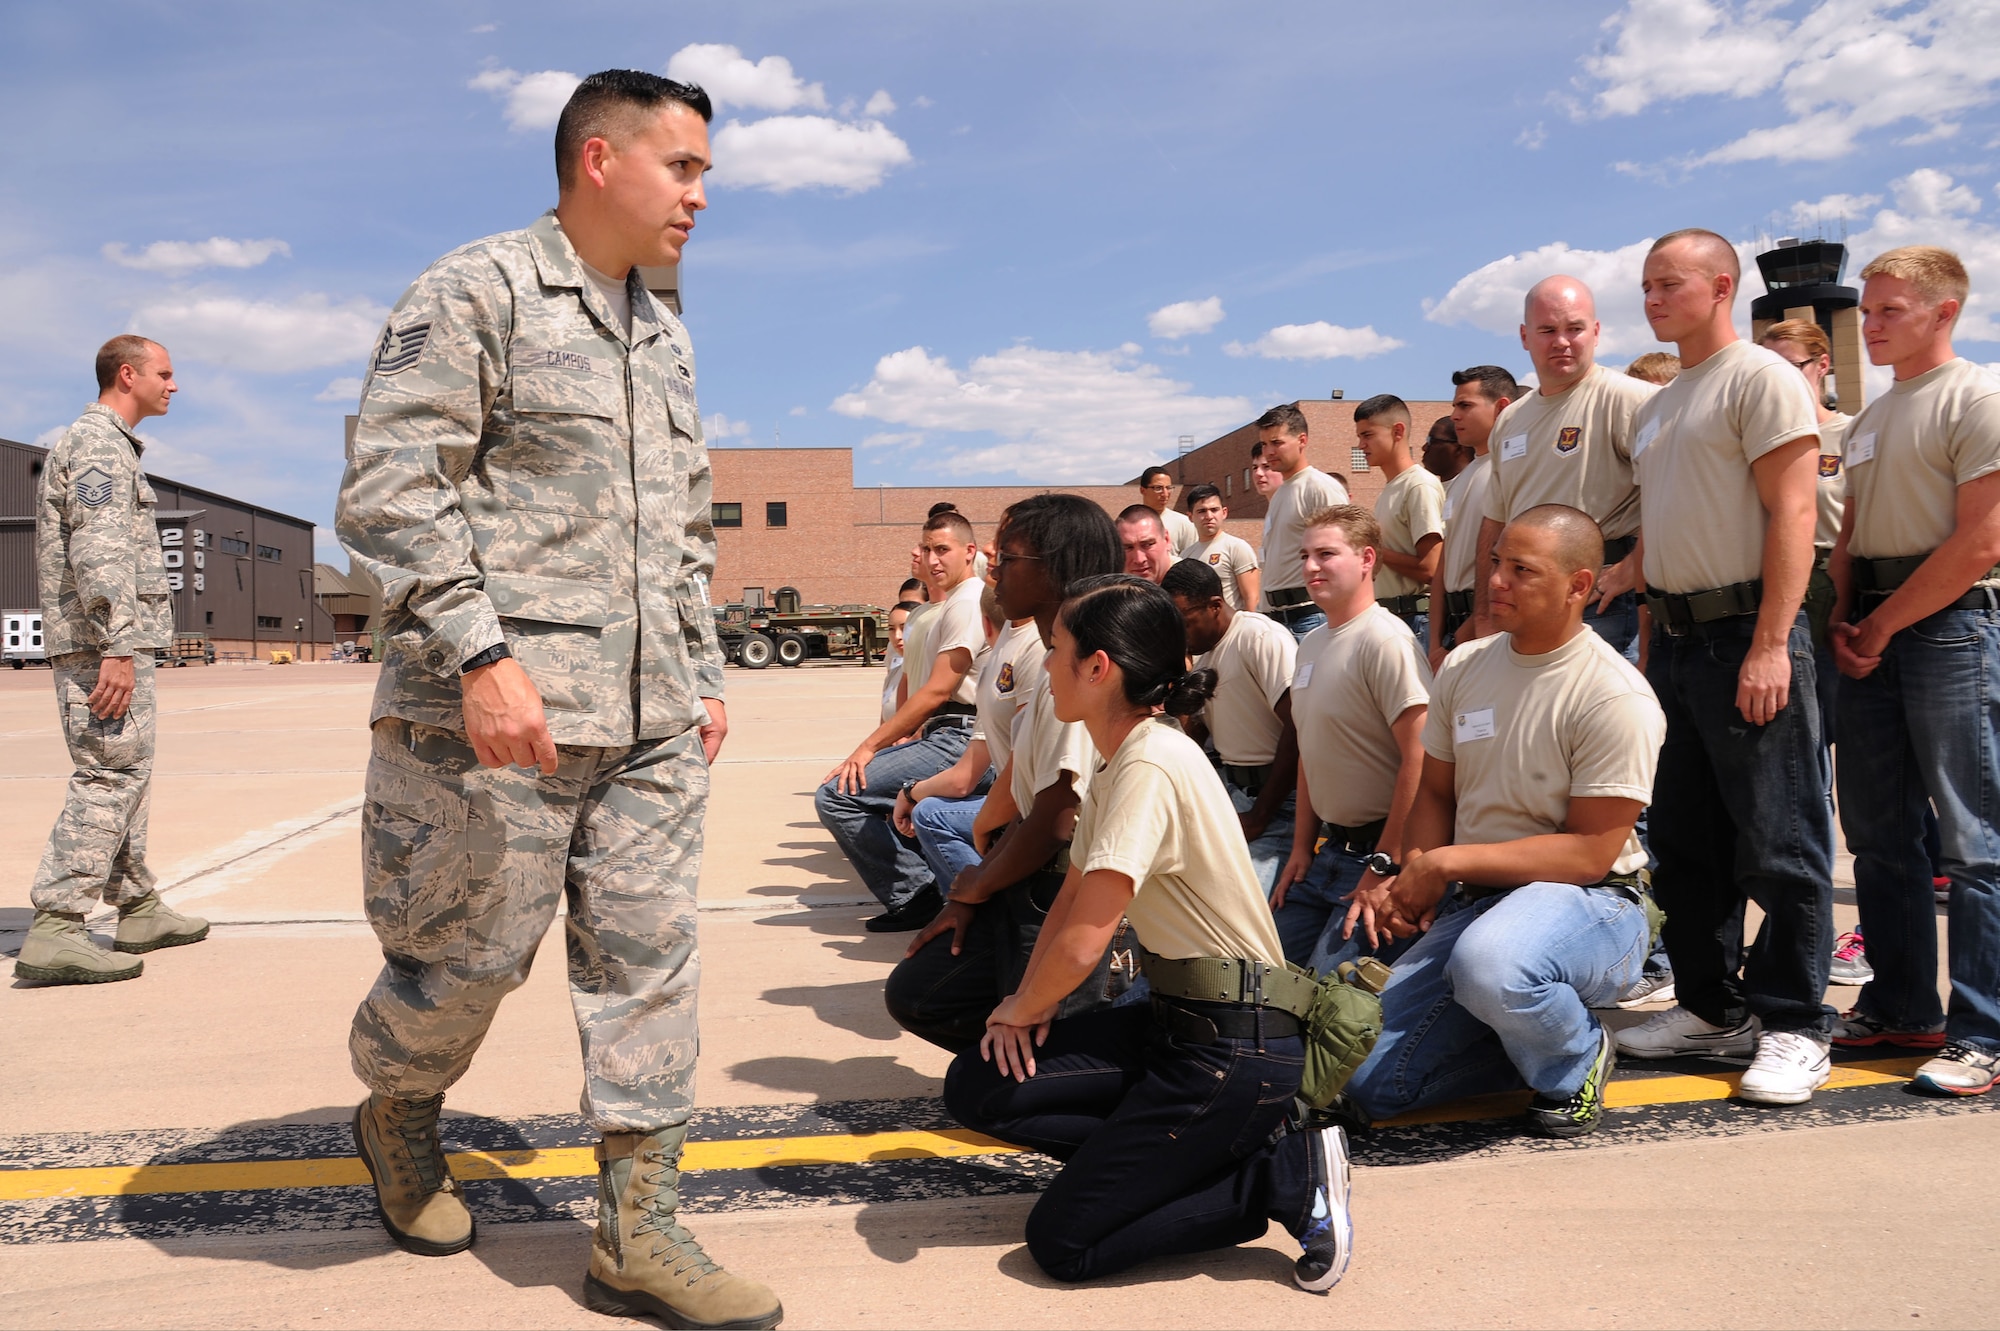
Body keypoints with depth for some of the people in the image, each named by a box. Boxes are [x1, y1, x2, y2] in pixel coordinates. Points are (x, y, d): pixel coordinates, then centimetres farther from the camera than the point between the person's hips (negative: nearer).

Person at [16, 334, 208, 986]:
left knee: (127, 776, 14)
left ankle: (139, 909, 21)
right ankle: (54, 932, -13)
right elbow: (99, 551, -20)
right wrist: (117, 647, -25)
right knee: (109, 775, -12)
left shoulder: (104, 443, 23)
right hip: (101, 641, -11)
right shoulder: (99, 443, -10)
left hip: (109, 640, 11)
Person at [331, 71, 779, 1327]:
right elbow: (388, 491, -13)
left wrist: (706, 675, 18)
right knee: (472, 952, 6)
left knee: (652, 960, 5)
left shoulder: (665, 338, 19)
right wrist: (481, 654, -20)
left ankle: (640, 1229, 15)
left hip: (652, 721, 7)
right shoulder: (477, 293, -4)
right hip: (500, 710, -6)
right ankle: (398, 1113, 38)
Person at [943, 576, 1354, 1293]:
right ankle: (1214, 1153, 5)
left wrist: (1022, 1007, -6)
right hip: (1176, 1018, 9)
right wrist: (1030, 1004, 2)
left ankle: (1284, 1178, 0)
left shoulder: (1150, 768, -22)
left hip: (1235, 1046, -9)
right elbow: (1071, 899, 17)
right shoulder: (1118, 764, 10)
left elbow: (1083, 942, -26)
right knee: (976, 1087, 1)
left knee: (1063, 1242, -7)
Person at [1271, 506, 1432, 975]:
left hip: (1377, 851, -9)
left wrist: (1384, 866, -20)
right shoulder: (1311, 644, 12)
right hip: (1327, 850, 9)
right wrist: (1302, 848, 16)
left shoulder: (1384, 638, -16)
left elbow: (1420, 760, -22)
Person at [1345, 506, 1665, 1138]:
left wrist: (1447, 861, -19)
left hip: (1591, 904, -6)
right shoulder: (1463, 667, 5)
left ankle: (1576, 1062, -6)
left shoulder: (1615, 699, -15)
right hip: (1473, 900, 6)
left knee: (1487, 962, -41)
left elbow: (1590, 853, -17)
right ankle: (1532, 1037, 17)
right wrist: (1412, 877, -8)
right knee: (1368, 1083, -5)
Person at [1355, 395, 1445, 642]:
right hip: (1386, 618, 9)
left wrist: (1376, 552, -9)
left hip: (1414, 620, -9)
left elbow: (1429, 569, -18)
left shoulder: (1421, 487, -11)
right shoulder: (1386, 494, 18)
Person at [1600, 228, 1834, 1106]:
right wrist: (1608, 586, 6)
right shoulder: (1656, 409, 19)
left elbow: (1792, 515, -14)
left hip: (1745, 632, -9)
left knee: (1777, 843, -3)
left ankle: (1793, 1026, 7)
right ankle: (1712, 1008, 24)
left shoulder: (1760, 378, -6)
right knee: (1685, 840, 12)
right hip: (1674, 638, 9)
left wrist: (1770, 646, -21)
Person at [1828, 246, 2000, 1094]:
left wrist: (1883, 624, -11)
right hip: (1871, 634, 8)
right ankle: (1902, 1008, 21)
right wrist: (1842, 622, 3)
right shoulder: (1869, 419, 19)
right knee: (1878, 833, 11)